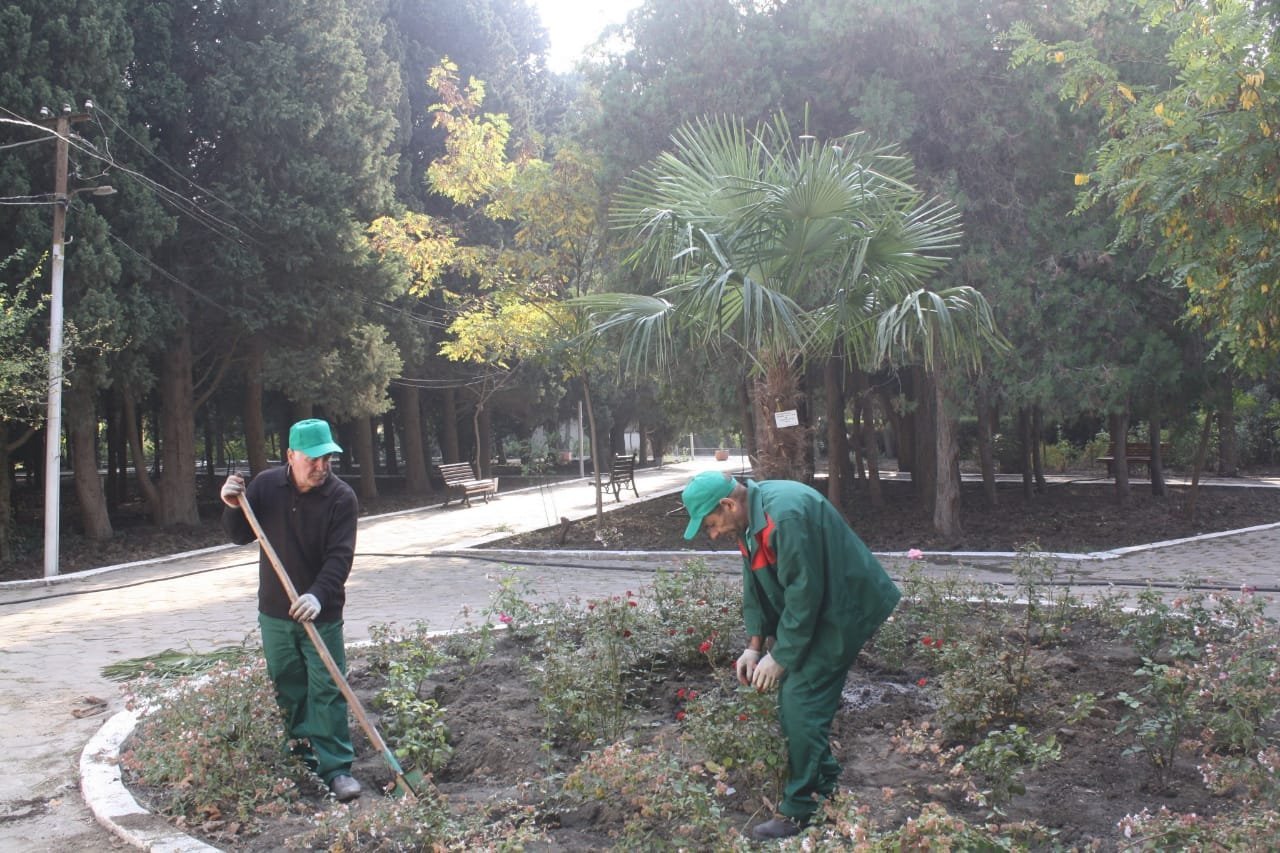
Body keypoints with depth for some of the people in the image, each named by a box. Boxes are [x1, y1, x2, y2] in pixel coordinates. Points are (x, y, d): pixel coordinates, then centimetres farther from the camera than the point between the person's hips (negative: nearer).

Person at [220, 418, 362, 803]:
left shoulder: (341, 497, -12)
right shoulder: (266, 485, -1)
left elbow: (339, 556, -19)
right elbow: (241, 536, 8)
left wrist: (318, 595, -34)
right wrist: (233, 508, -13)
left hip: (321, 614, -4)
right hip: (274, 612, 4)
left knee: (327, 692, -3)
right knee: (287, 690, 14)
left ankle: (336, 767, 2)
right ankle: (300, 757, 28)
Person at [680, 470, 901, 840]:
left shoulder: (786, 516, -30)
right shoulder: (751, 515, 1)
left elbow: (804, 592, -28)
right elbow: (755, 586, 9)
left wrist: (781, 657, -19)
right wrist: (755, 644, 2)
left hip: (841, 611, -10)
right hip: (815, 611, 10)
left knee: (801, 706, -10)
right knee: (793, 701, 12)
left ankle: (799, 812, 1)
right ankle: (824, 788, 27)